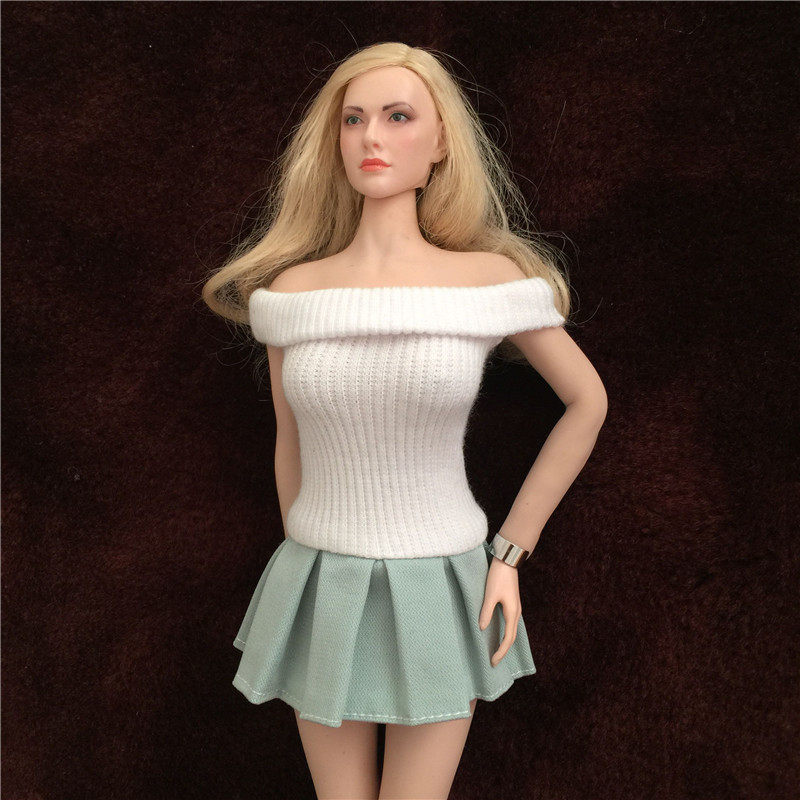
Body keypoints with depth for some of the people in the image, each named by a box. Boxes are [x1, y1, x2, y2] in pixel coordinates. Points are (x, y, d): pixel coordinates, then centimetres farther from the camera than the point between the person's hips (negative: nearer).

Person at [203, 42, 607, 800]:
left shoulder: (492, 278, -10)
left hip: (436, 594, -2)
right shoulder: (292, 289, -5)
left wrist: (510, 553, -1)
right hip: (322, 596, 2)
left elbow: (588, 401, 2)